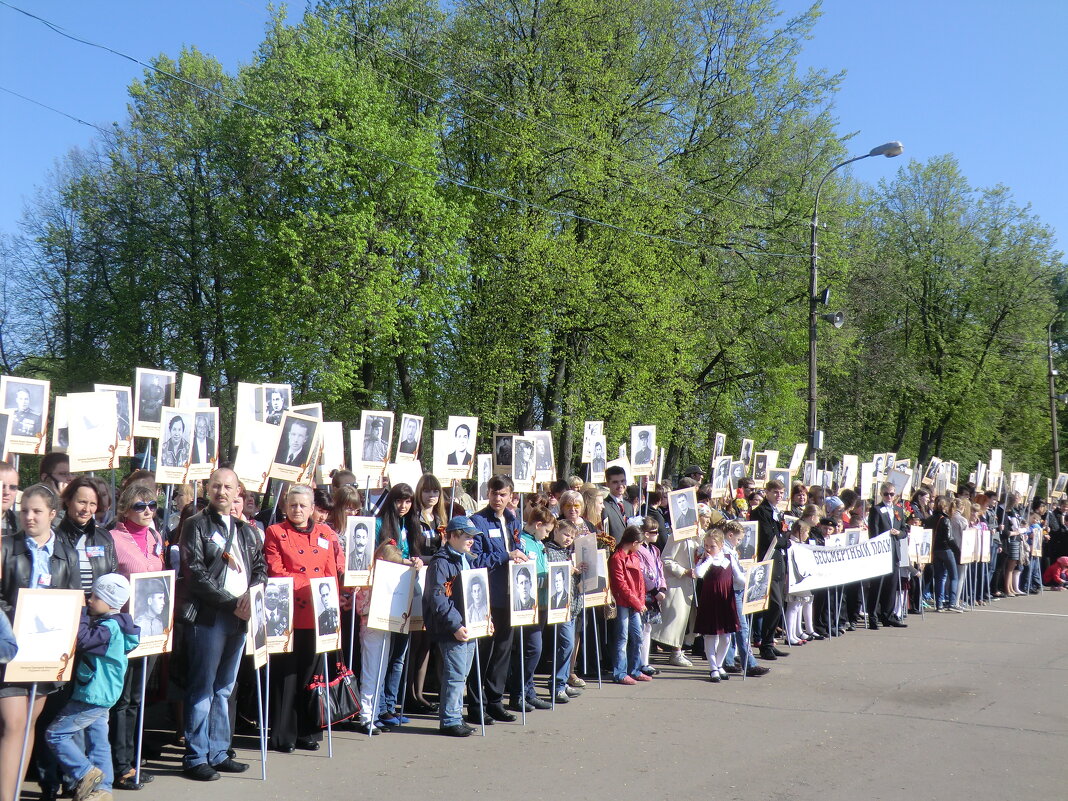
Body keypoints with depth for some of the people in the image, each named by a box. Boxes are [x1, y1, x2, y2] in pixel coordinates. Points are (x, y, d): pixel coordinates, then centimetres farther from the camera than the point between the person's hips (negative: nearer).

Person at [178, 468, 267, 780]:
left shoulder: (246, 530, 17)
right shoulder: (196, 525, -1)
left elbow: (261, 568, 17)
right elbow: (196, 573, -10)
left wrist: (251, 596, -4)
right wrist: (231, 602, -14)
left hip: (240, 617, 6)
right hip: (208, 616, -6)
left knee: (224, 689, 12)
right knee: (202, 688, -1)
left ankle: (218, 753, 20)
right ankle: (196, 758, 6)